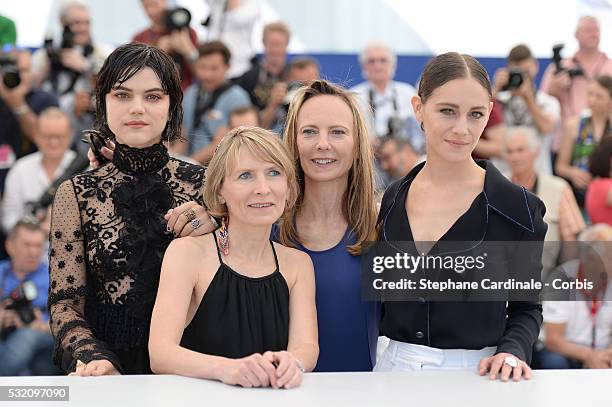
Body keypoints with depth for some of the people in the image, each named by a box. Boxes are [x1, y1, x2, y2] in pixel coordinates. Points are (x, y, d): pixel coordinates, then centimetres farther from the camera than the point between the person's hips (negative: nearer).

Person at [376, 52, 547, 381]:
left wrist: (512, 351, -17)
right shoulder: (393, 199, 3)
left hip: (474, 371, -3)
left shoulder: (518, 207, -8)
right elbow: (386, 298, 12)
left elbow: (526, 307, 1)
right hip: (395, 365, 3)